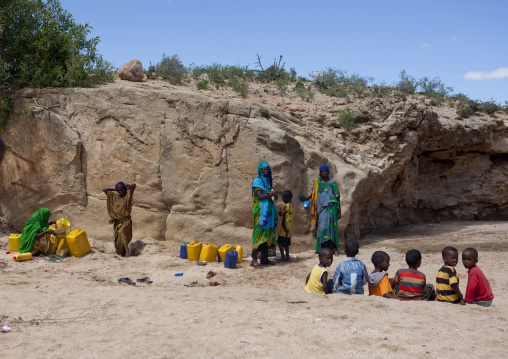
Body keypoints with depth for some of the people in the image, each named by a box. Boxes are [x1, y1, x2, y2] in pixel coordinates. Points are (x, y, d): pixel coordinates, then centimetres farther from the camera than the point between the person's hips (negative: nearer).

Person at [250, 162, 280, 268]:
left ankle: (264, 258, 12)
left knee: (267, 233, 7)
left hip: (269, 210, 8)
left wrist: (274, 194, -7)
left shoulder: (269, 181, 18)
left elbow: (273, 195, 14)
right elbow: (260, 196, -14)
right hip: (261, 210, -8)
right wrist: (271, 193, -16)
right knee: (259, 232, -11)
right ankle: (254, 259, -12)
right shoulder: (257, 180, -4)